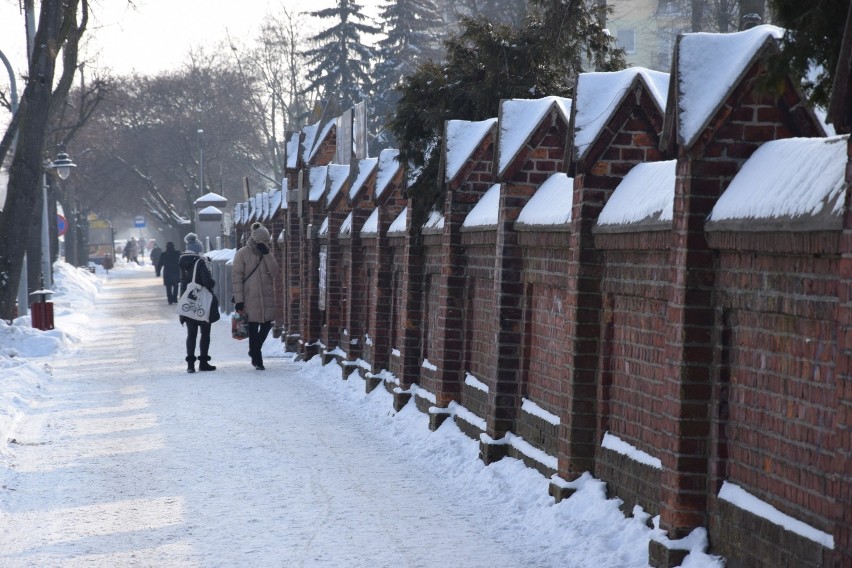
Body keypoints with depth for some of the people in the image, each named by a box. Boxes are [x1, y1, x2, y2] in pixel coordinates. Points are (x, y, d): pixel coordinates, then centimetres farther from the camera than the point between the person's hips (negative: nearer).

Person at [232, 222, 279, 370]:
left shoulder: (267, 254, 9)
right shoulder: (242, 254, -6)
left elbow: (274, 271, -4)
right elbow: (237, 277, -7)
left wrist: (267, 254, -13)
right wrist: (239, 300, -11)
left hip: (267, 298, 4)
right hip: (250, 299, -4)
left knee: (266, 325, 6)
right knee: (253, 329, 1)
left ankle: (254, 351, 30)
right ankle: (257, 360, 9)